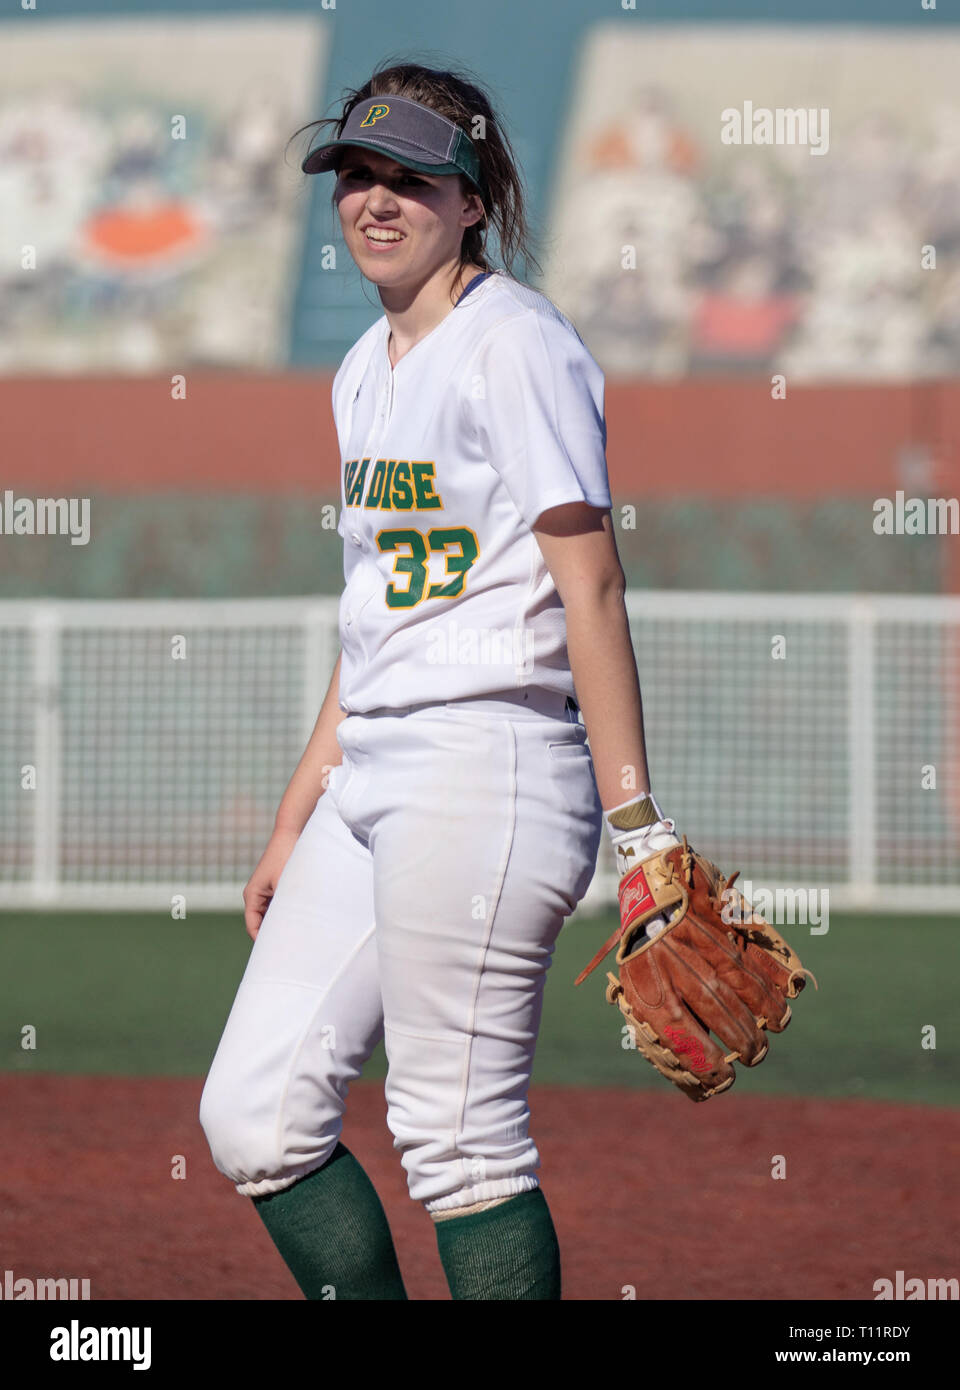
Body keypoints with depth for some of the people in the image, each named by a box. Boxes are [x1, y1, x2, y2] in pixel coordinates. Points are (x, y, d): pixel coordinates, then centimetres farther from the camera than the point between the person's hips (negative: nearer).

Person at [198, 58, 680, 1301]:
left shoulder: (515, 345, -7)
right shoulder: (365, 374, 18)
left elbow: (588, 588, -13)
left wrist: (634, 818, -19)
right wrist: (295, 822, 21)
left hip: (490, 767, -9)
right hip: (370, 780, 9)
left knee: (459, 1140, -9)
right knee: (253, 1115, 6)